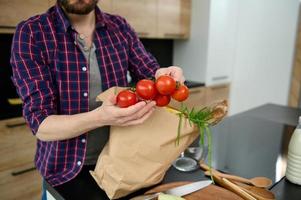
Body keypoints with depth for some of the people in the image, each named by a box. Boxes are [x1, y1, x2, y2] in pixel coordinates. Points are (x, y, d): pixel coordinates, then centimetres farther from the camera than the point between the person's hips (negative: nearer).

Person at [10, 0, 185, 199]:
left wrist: (164, 77, -23)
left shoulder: (120, 28, -5)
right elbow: (41, 124, -20)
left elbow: (150, 75, 2)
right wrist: (100, 117, -38)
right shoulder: (30, 34, -15)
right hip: (65, 168, -2)